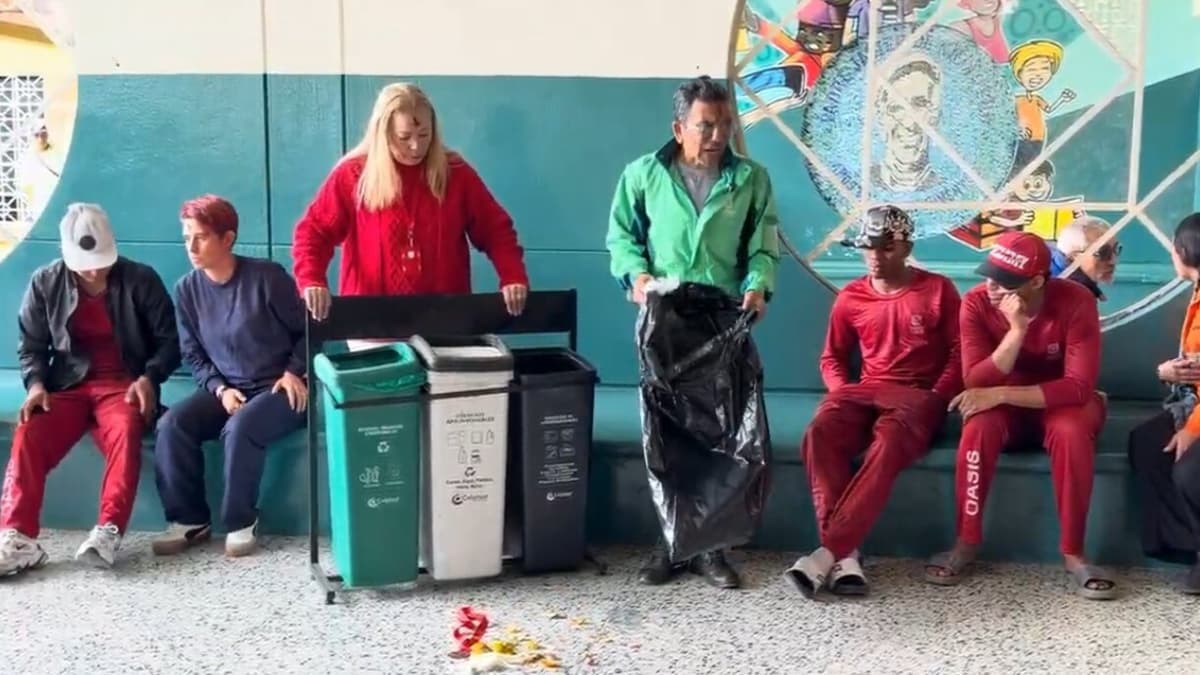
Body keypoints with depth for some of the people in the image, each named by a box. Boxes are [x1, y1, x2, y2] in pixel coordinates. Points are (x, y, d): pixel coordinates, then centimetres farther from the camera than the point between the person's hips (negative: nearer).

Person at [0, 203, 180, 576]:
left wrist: (149, 378, -15)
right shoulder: (45, 283, 5)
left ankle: (108, 531, -43)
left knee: (125, 431, -37)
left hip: (122, 384, -2)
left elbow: (169, 340, 2)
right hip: (67, 385, 2)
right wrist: (36, 384, -8)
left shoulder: (141, 279, -1)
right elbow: (31, 345, 11)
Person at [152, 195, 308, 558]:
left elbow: (306, 330, -2)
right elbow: (193, 355, 9)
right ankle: (190, 520, -6)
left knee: (240, 428, -34)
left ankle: (242, 522, -14)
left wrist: (294, 372, -13)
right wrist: (219, 388, -7)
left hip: (278, 387, -5)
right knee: (172, 424, -20)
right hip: (226, 388, 5)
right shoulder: (187, 290, 2)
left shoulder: (266, 276, -12)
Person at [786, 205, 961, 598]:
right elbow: (832, 358, 22)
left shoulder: (938, 290, 4)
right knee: (819, 436, -32)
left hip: (918, 394, -3)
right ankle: (845, 555, -38)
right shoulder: (850, 297, 13)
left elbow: (960, 353, 4)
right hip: (865, 391, 3)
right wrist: (843, 392, 3)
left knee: (887, 446, -38)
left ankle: (828, 551, -40)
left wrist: (935, 398, -10)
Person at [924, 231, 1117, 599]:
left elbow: (1079, 387, -28)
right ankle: (967, 541, -18)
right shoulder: (976, 303, -18)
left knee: (1071, 431, -35)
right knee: (978, 425, -32)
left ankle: (1073, 553, -21)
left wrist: (1000, 394, -36)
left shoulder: (1076, 302, -23)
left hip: (1062, 401, -1)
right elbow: (975, 384, -23)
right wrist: (1016, 331, -36)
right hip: (1004, 403, 1)